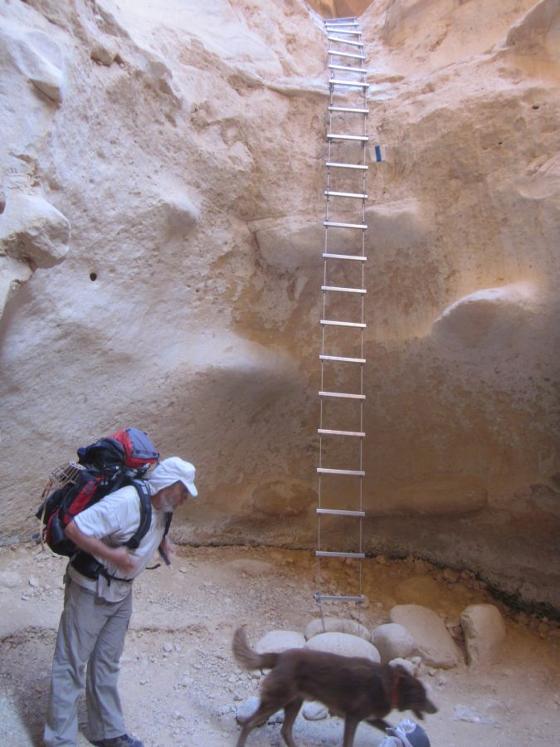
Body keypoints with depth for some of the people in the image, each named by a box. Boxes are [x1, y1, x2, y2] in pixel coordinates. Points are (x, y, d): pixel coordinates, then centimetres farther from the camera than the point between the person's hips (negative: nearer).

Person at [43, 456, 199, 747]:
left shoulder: (161, 508, -2)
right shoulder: (126, 502, -28)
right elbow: (75, 528, -29)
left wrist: (162, 539, 1)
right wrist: (111, 555, -30)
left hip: (122, 592, 8)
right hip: (91, 589, -8)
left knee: (107, 662, 17)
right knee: (71, 663, 4)